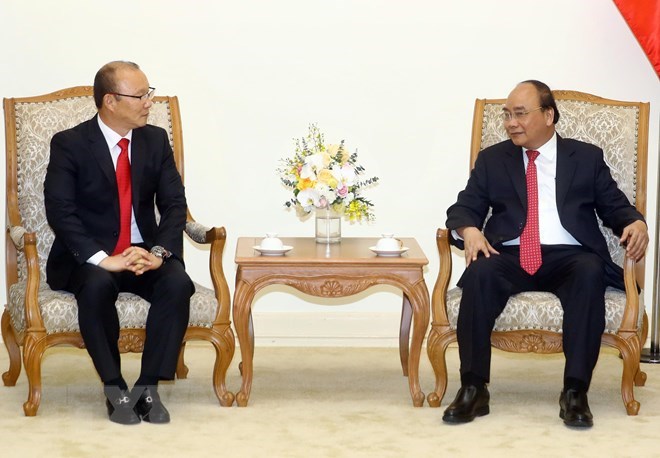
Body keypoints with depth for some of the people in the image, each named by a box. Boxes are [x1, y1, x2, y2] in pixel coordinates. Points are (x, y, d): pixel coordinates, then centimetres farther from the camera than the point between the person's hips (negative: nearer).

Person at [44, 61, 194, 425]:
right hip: (89, 260, -3)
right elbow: (59, 212, -17)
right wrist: (102, 259, -30)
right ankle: (114, 388, -21)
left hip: (144, 254, 3)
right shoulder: (69, 144, -7)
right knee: (97, 286, -36)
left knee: (178, 283, -28)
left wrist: (159, 252, -19)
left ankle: (149, 387, -20)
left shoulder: (156, 140, 6)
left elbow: (174, 204, 0)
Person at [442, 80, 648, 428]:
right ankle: (473, 390, -29)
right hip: (510, 256, 1)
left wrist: (636, 223, -10)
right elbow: (464, 208, 13)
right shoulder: (492, 159, 18)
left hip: (568, 257, -1)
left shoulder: (586, 157, 16)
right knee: (481, 272, -33)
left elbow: (615, 207, 14)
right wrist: (469, 229, -11)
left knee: (590, 272, -36)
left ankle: (575, 392, -33)